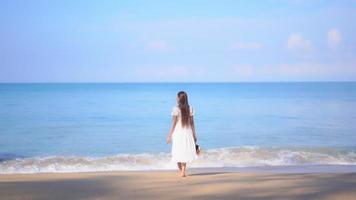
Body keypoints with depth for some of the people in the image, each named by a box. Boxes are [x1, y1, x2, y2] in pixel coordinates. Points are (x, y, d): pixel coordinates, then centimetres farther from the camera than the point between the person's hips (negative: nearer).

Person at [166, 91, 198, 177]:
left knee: (178, 152, 10)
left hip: (178, 133, -2)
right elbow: (192, 123, 3)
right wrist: (194, 134, 11)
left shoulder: (176, 109, -10)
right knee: (185, 152, 9)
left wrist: (169, 135, -2)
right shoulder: (190, 109, 0)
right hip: (187, 133, 3)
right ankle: (183, 171, -4)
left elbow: (173, 123, -9)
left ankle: (181, 171, 16)